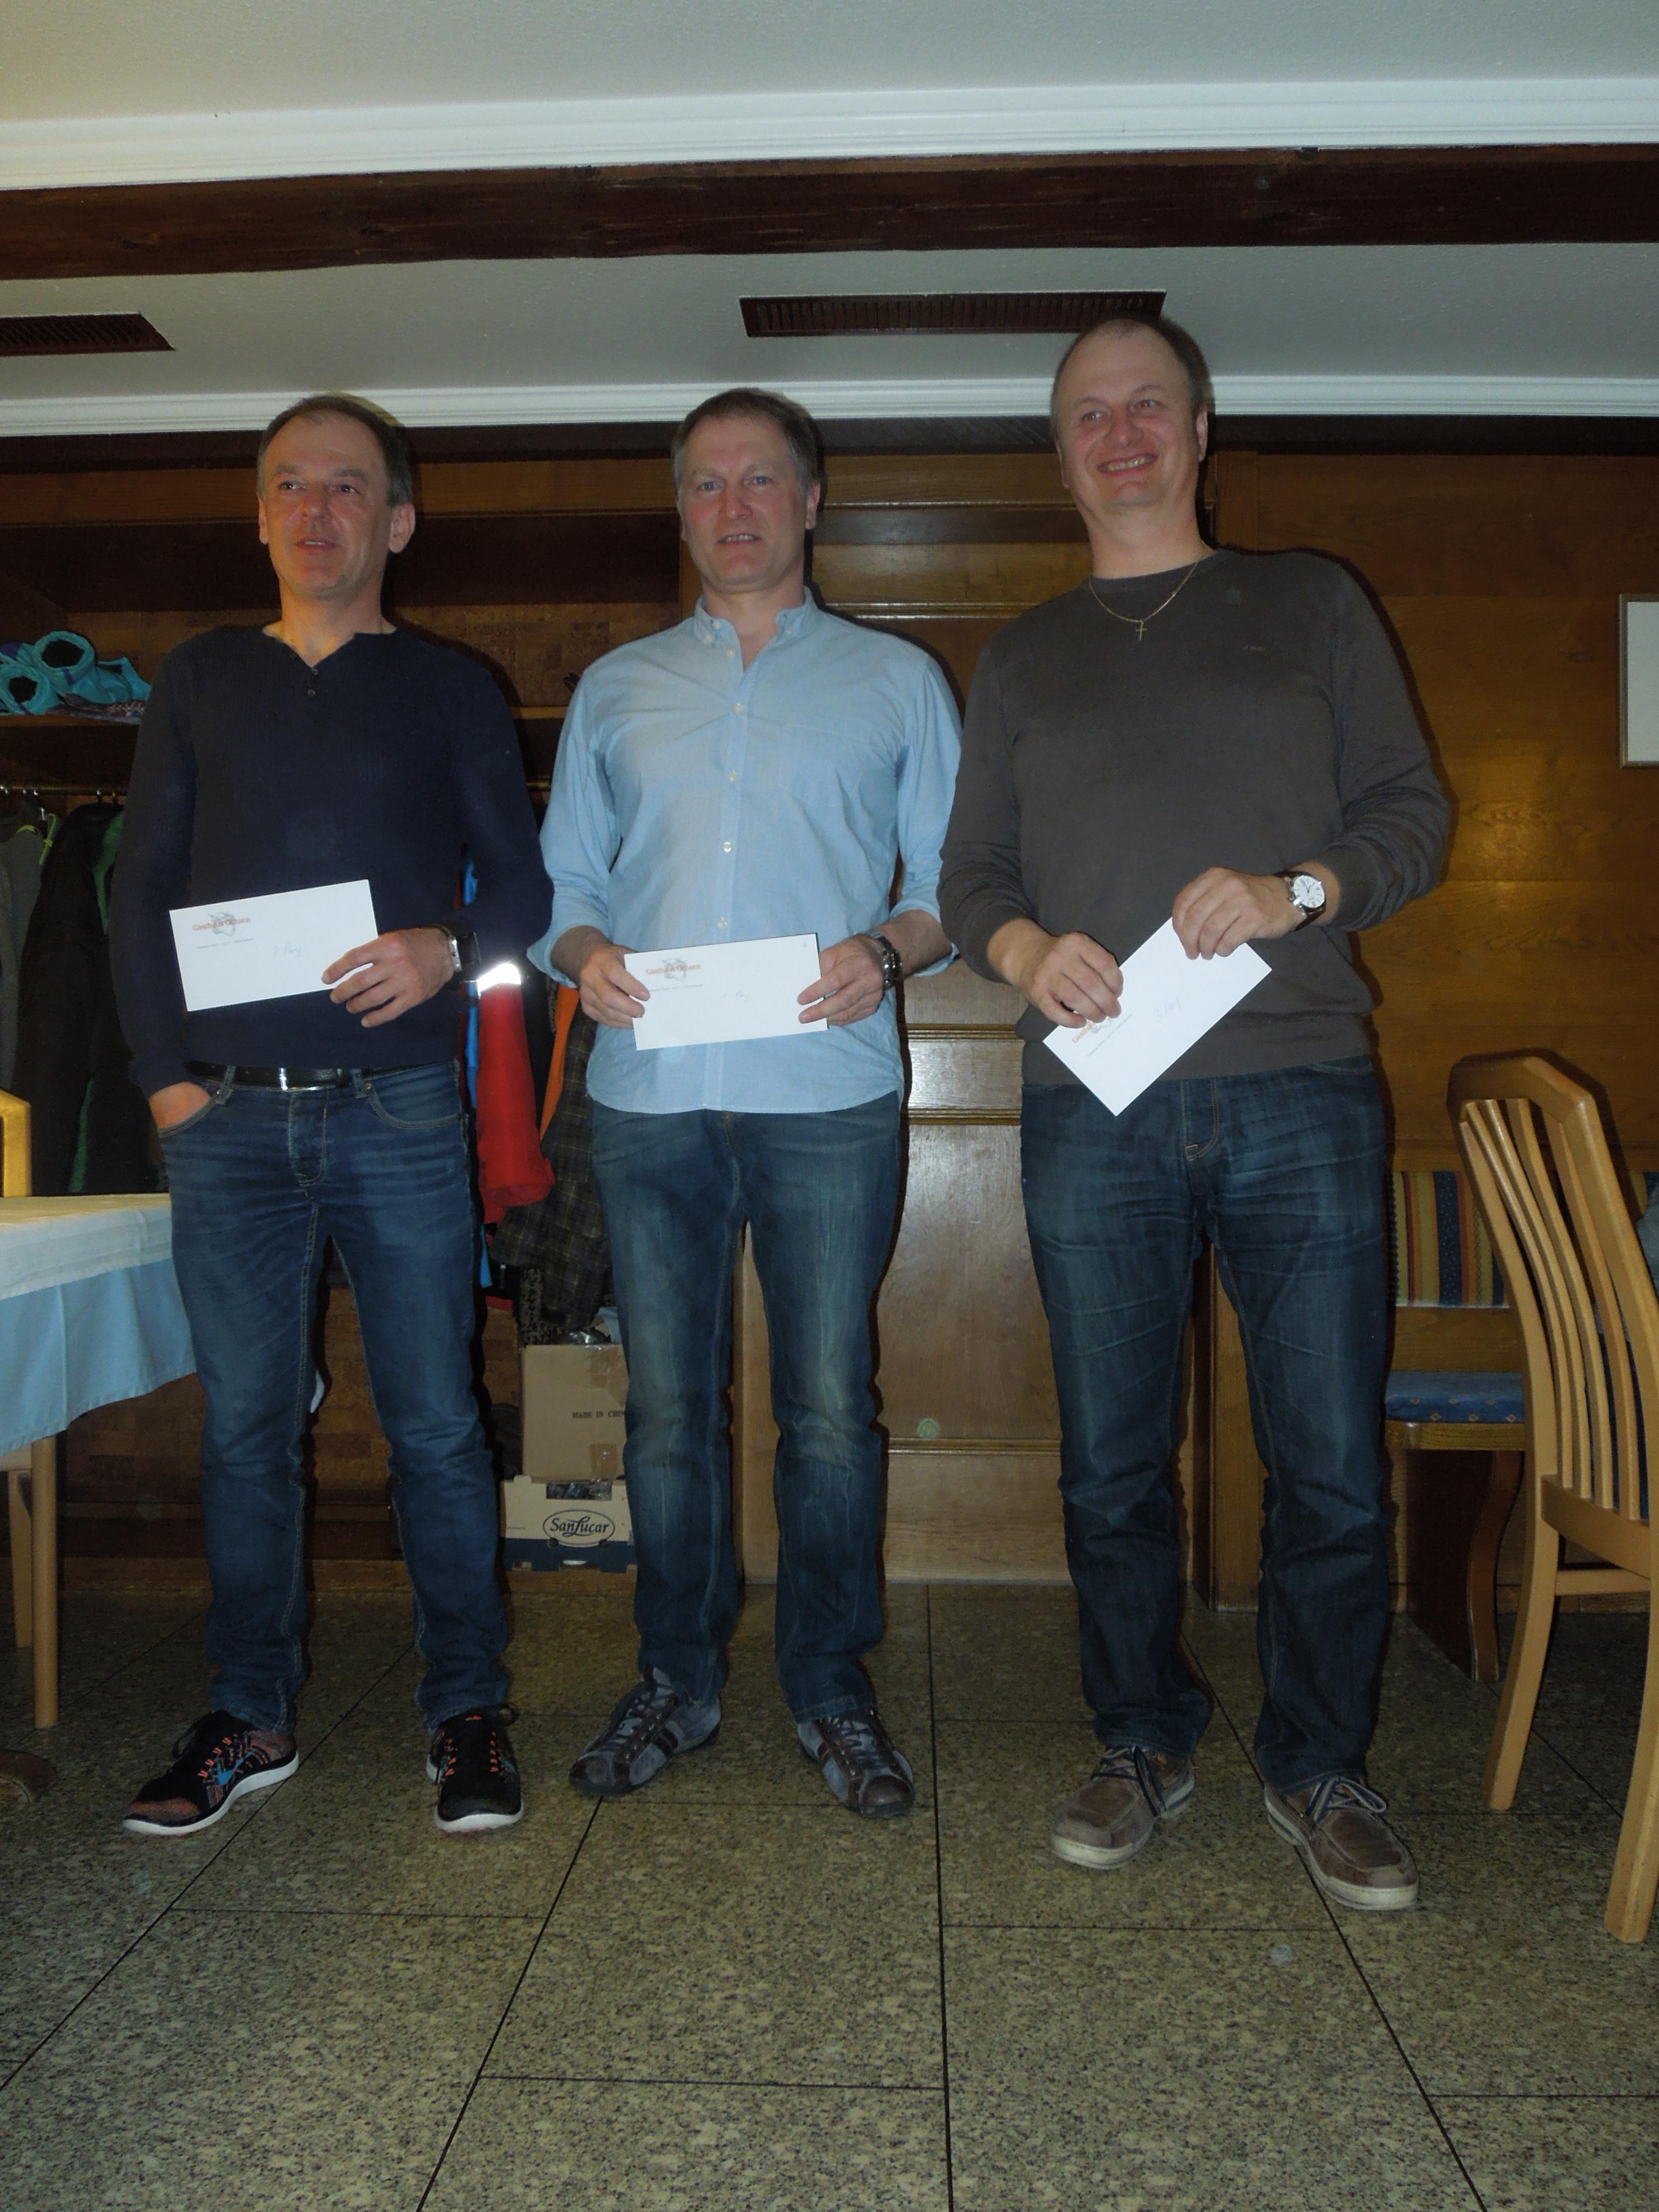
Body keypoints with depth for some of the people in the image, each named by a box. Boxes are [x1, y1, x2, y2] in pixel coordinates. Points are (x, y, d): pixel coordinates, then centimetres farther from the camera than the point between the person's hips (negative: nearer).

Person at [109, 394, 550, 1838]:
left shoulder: (448, 689, 9)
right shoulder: (200, 682, 15)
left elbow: (525, 882, 6)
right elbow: (142, 891, 13)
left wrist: (450, 949, -16)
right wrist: (165, 1072, 2)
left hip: (397, 1109, -2)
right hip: (227, 1116, 2)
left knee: (437, 1423, 2)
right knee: (246, 1426, 8)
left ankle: (467, 1713, 16)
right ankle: (253, 1719, 22)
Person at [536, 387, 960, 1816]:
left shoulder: (896, 681, 12)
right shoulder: (615, 691, 19)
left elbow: (955, 880, 8)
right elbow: (565, 876, 16)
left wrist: (886, 955, -12)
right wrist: (584, 955, -6)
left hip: (828, 1093, -2)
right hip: (649, 1093, 2)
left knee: (830, 1405, 1)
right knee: (666, 1405, 8)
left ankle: (831, 1686, 19)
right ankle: (678, 1678, 24)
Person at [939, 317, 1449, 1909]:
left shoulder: (1309, 603, 15)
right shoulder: (1024, 657, 19)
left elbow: (1412, 811, 9)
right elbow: (967, 876, 14)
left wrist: (1298, 892, -11)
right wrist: (1027, 948, -8)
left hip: (1297, 1090, -1)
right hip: (1094, 1108, 2)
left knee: (1331, 1465, 0)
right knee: (1111, 1465, 7)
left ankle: (1318, 1771, 21)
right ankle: (1142, 1747, 27)